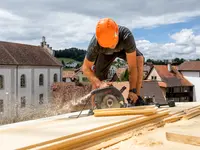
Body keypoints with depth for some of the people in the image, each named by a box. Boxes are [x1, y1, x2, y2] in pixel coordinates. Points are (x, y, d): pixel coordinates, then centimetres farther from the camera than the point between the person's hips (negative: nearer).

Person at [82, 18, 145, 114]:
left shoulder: (126, 36, -45)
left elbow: (132, 66, -41)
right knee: (97, 78, -12)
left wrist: (132, 90, -41)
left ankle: (137, 97, -18)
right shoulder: (94, 44, -40)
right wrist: (99, 83, -46)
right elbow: (86, 68, -31)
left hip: (123, 48, 0)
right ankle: (94, 107, 6)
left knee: (139, 59, -27)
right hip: (104, 53, 1)